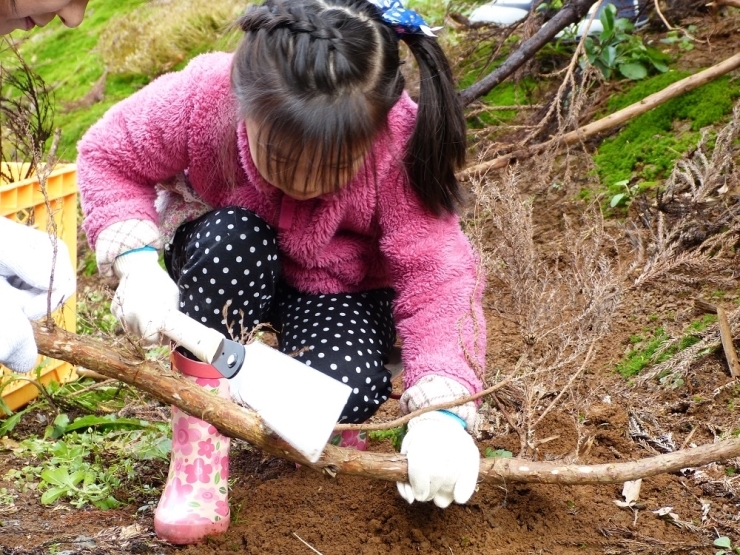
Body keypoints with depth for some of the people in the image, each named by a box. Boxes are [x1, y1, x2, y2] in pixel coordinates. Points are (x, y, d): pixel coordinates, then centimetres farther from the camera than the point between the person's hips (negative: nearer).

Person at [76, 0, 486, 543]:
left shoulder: (398, 145, -33)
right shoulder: (200, 100, -32)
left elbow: (437, 274, -30)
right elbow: (107, 156, -15)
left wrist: (443, 410, -41)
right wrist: (136, 259, -32)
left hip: (343, 288, -1)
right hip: (227, 267, 1)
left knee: (345, 392, -31)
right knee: (230, 237, -36)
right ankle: (200, 435, -22)